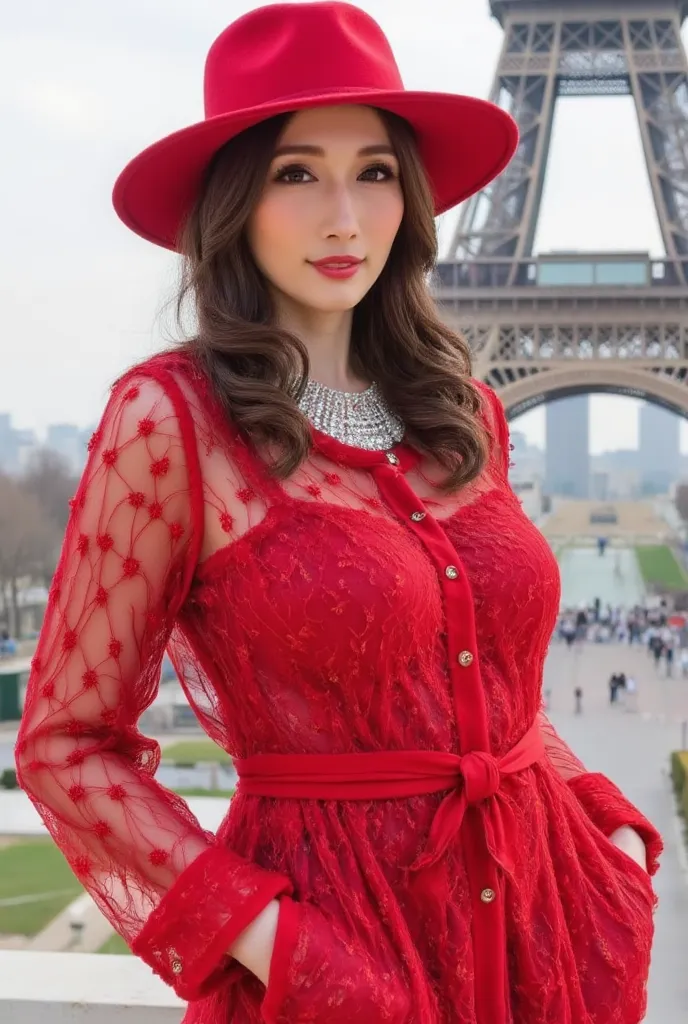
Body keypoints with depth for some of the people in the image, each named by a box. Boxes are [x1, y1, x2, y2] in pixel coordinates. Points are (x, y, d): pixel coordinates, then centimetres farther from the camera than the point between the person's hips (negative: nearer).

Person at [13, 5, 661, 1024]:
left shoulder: (464, 414, 4)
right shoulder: (171, 420, -12)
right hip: (333, 941, -5)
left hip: (540, 921, 5)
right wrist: (256, 930, -17)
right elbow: (67, 743, -8)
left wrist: (611, 831, 2)